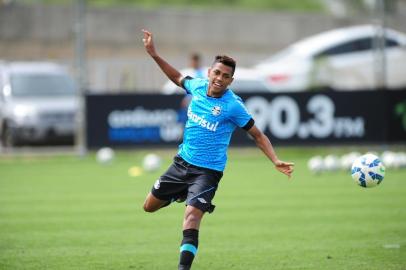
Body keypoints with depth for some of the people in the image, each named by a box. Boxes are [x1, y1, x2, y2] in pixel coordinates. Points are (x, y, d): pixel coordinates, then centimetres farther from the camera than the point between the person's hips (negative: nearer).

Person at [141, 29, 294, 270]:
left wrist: (276, 161, -21)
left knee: (191, 216, -24)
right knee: (150, 205, 15)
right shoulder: (197, 86, -3)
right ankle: (184, 195, 43)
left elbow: (258, 135, -9)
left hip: (208, 170, -6)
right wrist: (154, 54, 16)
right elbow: (178, 78, 21)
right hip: (182, 162, 6)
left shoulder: (233, 105, -17)